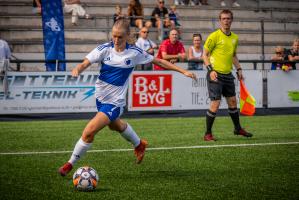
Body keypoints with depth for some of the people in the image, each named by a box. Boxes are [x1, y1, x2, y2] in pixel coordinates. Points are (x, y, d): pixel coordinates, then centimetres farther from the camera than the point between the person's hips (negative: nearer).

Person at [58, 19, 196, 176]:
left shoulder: (134, 53, -11)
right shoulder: (105, 49, -9)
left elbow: (159, 61, -1)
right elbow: (85, 63, -15)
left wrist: (183, 71, -1)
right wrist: (77, 69, -39)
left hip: (115, 102, -5)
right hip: (101, 96, 5)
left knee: (89, 132, -17)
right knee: (115, 125, 30)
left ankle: (70, 164, 1)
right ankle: (139, 144, 59)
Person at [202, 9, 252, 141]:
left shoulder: (234, 38, 10)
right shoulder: (214, 36, -10)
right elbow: (205, 54, -7)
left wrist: (239, 69, 13)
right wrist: (210, 70, -17)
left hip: (228, 75, 6)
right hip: (216, 74, -6)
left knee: (232, 101, 14)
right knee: (215, 104, -9)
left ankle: (238, 129, 31)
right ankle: (208, 134, 1)